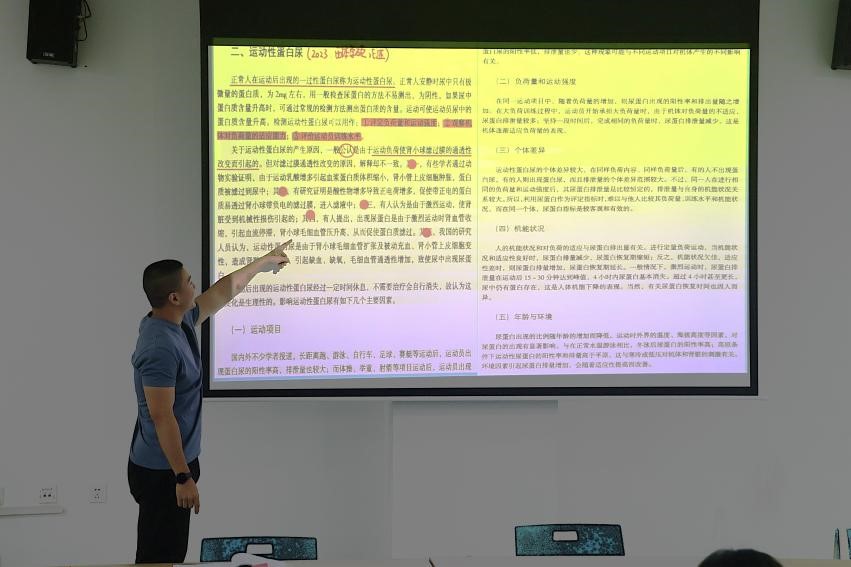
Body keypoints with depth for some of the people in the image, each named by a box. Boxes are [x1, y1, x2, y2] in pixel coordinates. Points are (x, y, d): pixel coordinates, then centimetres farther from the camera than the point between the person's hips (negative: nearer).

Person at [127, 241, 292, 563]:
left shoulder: (182, 320, 4)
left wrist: (264, 262, 34)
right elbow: (161, 416, -27)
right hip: (163, 471, -10)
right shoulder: (160, 347, -25)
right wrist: (183, 477, -26)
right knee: (159, 559, -2)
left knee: (170, 555, 16)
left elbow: (224, 291, 22)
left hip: (175, 463, 10)